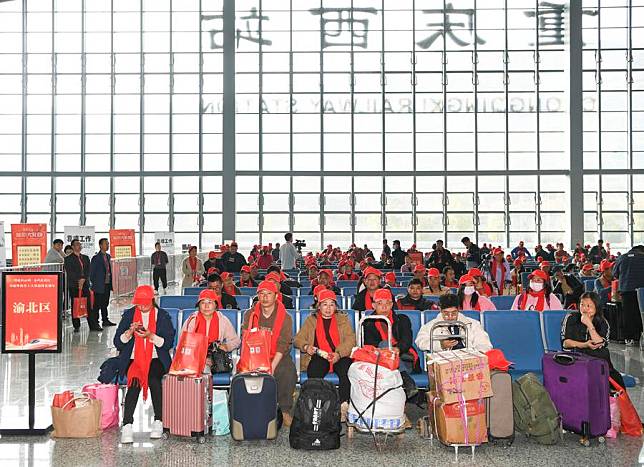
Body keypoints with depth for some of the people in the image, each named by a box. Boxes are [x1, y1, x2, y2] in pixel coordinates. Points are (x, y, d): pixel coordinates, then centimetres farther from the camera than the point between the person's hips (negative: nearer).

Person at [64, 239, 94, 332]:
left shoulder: (85, 257, 17)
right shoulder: (68, 259, 2)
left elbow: (88, 270, 9)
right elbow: (69, 272, -6)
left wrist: (83, 279, -7)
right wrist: (78, 281, -13)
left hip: (85, 284, 3)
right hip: (73, 286, -3)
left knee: (88, 305, -1)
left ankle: (93, 325, -1)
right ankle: (76, 326, 8)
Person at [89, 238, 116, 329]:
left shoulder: (108, 256, 12)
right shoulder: (96, 258, -11)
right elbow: (91, 273, -8)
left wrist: (110, 282, 12)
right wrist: (94, 284, -8)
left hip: (107, 284, 7)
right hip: (99, 286, -7)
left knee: (105, 304, 14)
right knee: (97, 305, -1)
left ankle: (105, 320, 23)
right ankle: (95, 323, 5)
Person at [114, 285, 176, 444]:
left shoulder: (162, 315, 7)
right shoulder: (128, 314, 11)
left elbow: (168, 342, 0)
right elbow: (117, 342, 6)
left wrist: (151, 336, -15)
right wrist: (130, 332, -12)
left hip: (155, 359, 0)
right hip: (133, 359, 1)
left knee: (153, 379, -33)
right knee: (135, 381, -31)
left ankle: (158, 422, -25)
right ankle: (127, 426, -37)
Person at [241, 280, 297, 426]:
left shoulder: (285, 318, -4)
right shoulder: (250, 315, 3)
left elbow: (283, 345, -11)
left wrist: (272, 366, -24)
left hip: (278, 357, -2)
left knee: (288, 372, -31)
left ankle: (285, 410, -15)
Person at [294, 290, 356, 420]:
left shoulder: (343, 319, 17)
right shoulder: (311, 320, 19)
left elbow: (350, 339, 2)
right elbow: (298, 339, 13)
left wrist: (338, 353, -16)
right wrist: (306, 346, -11)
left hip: (340, 357, 0)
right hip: (318, 358, 0)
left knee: (346, 368, -33)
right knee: (314, 372, -33)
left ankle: (344, 405, -32)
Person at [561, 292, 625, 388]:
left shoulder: (603, 323, 8)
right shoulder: (571, 318, 5)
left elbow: (601, 345, -8)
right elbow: (565, 342, -2)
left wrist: (589, 325, -12)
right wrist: (584, 345, -16)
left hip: (597, 360, 2)